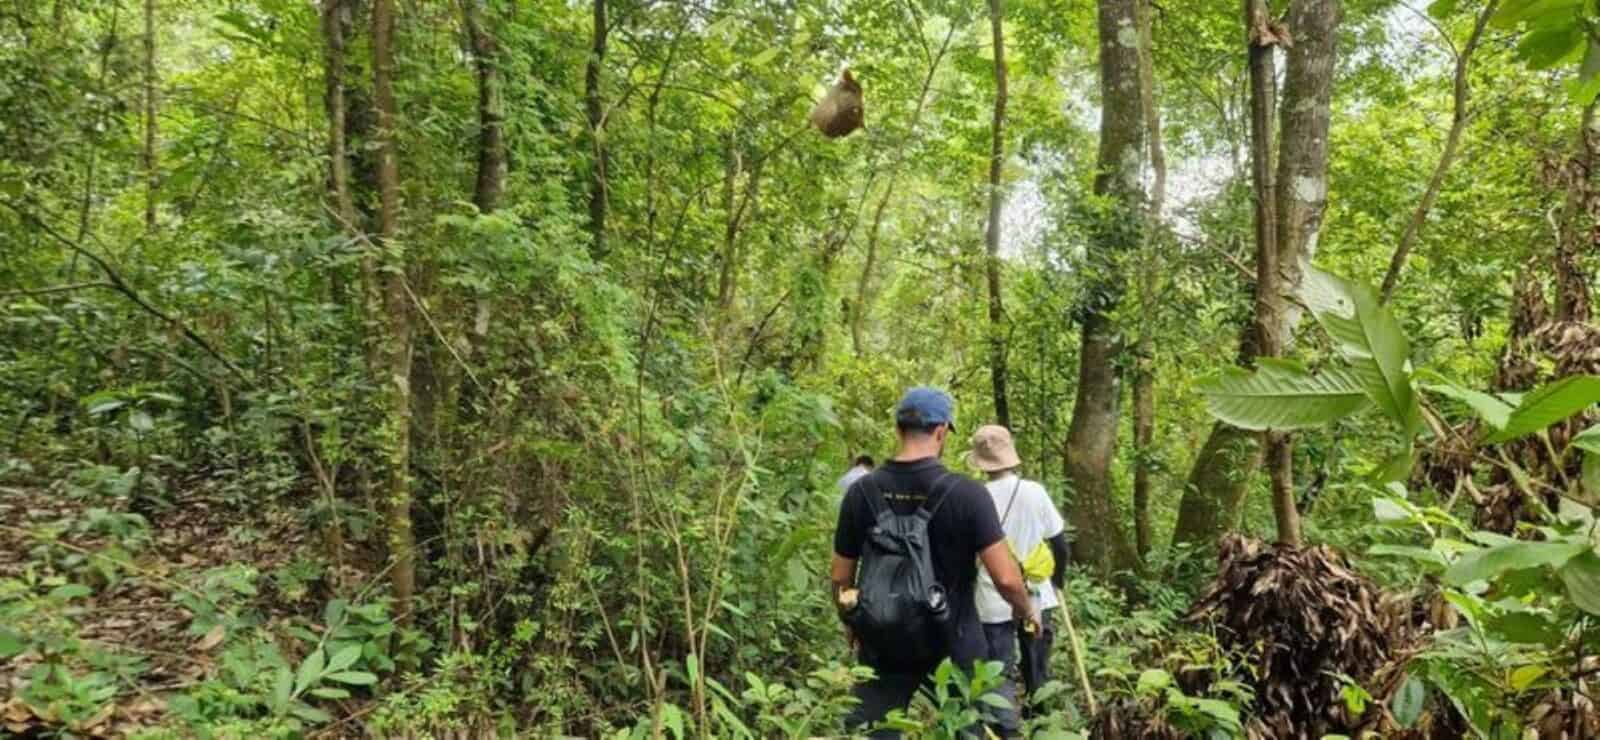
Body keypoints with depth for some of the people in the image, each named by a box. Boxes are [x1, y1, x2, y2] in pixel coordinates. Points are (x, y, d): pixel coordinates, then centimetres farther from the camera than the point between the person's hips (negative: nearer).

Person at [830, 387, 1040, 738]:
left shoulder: (861, 492, -7)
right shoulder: (967, 493, -15)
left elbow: (840, 578, 1)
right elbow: (1005, 578, -15)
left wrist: (850, 623, 19)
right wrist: (1027, 610, 6)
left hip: (884, 644, 2)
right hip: (952, 644, -1)